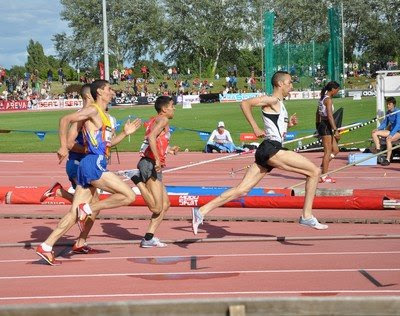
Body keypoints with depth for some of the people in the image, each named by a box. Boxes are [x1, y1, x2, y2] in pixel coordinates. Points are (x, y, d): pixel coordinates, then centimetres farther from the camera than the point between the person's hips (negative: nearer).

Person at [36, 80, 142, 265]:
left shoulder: (103, 116, 23)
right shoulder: (93, 110, -5)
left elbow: (106, 143, 32)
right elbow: (65, 120, -12)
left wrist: (125, 133, 23)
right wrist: (63, 147, -16)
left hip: (88, 166, 9)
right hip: (94, 164, -9)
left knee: (75, 213, 4)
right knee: (129, 196, -11)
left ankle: (46, 247, 2)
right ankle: (89, 209, -7)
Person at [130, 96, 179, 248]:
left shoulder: (154, 121, 22)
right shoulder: (163, 119, -6)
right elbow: (151, 137, -21)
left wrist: (168, 150, 29)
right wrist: (158, 159, -24)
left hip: (153, 167, 10)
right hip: (150, 165, -10)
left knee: (165, 204, 13)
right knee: (156, 208, -16)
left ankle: (149, 238, 11)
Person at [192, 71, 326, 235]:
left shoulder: (279, 104, 23)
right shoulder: (271, 100, -5)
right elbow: (245, 103, -14)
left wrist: (288, 124, 13)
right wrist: (255, 128, -13)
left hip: (266, 153, 10)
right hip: (271, 149, -10)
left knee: (241, 190, 3)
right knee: (314, 171, -7)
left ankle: (201, 211, 0)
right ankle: (307, 216, -5)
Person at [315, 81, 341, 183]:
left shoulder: (322, 98, 15)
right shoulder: (328, 99, -14)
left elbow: (318, 113, 21)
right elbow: (329, 116, -22)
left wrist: (318, 127, 27)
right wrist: (335, 130, -24)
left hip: (321, 124, 10)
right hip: (326, 126, -10)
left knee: (335, 150, 13)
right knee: (328, 151, -4)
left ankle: (322, 168, 11)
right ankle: (324, 177, -1)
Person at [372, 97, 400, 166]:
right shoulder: (388, 112, 9)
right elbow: (384, 123, 15)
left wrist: (391, 134, -32)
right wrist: (378, 129, -4)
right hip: (391, 131, 8)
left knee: (388, 139, -37)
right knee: (374, 133, -5)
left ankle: (388, 159, -35)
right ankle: (378, 150, -13)